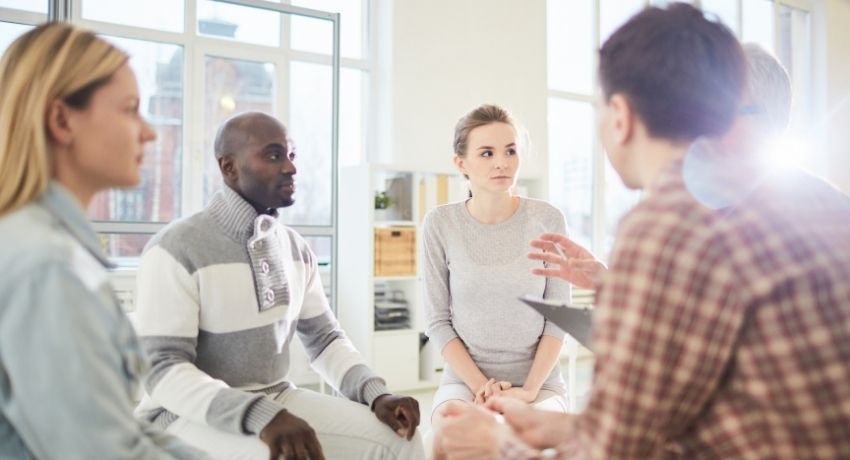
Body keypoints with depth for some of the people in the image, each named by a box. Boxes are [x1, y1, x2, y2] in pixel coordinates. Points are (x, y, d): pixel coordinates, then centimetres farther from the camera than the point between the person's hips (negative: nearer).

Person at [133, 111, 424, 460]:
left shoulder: (297, 249, 4)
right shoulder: (176, 249, -15)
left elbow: (323, 338, 10)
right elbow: (163, 370, -20)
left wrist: (376, 394, -8)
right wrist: (261, 416, -33)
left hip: (277, 399, 6)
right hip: (190, 414, -6)